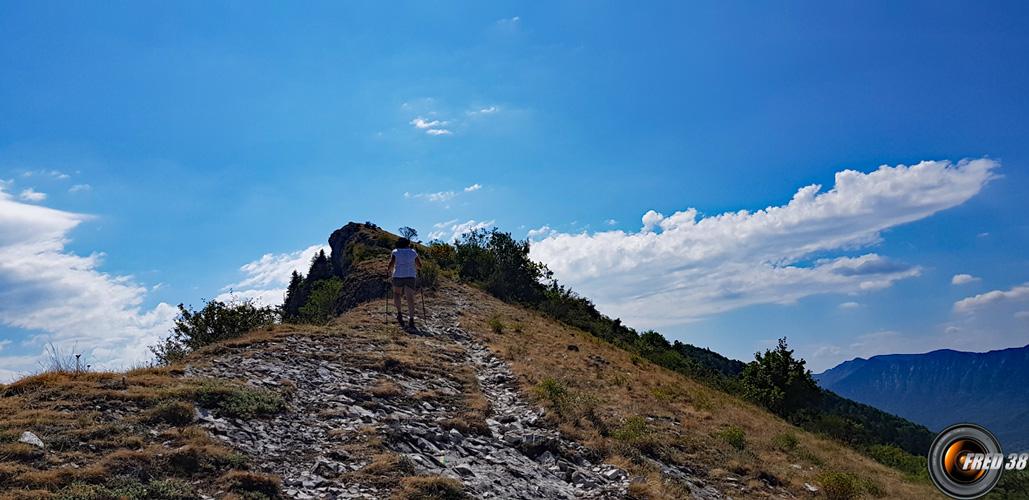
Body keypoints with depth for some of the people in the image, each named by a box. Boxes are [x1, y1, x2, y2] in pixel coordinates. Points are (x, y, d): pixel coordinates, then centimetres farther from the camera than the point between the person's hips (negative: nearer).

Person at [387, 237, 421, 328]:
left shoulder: (395, 252, 5)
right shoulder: (413, 252, 11)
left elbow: (391, 265, -6)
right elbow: (419, 266, 11)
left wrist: (388, 270, 14)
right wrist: (416, 268, 33)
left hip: (398, 276, -1)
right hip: (411, 277, 1)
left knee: (396, 294, 22)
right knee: (410, 298, -1)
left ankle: (399, 312, 4)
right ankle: (411, 320, -12)